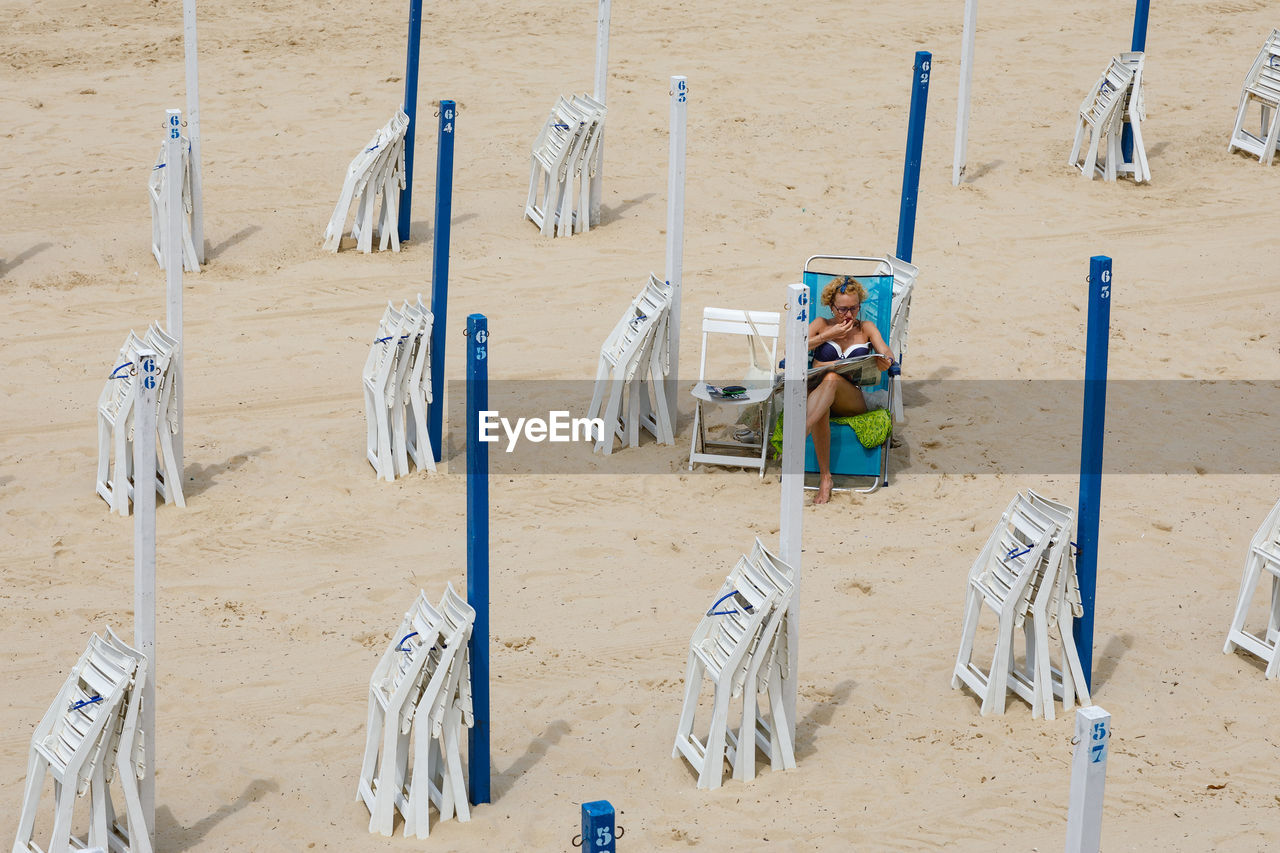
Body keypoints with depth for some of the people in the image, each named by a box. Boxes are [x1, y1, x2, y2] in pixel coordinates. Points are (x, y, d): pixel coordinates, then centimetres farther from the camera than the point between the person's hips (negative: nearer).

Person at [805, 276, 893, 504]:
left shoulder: (866, 328, 21)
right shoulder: (821, 325, 19)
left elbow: (887, 353, 4)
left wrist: (886, 361, -22)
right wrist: (828, 335, -2)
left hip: (854, 399, 0)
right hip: (817, 392, 0)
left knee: (831, 379, -38)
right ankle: (824, 478, -43)